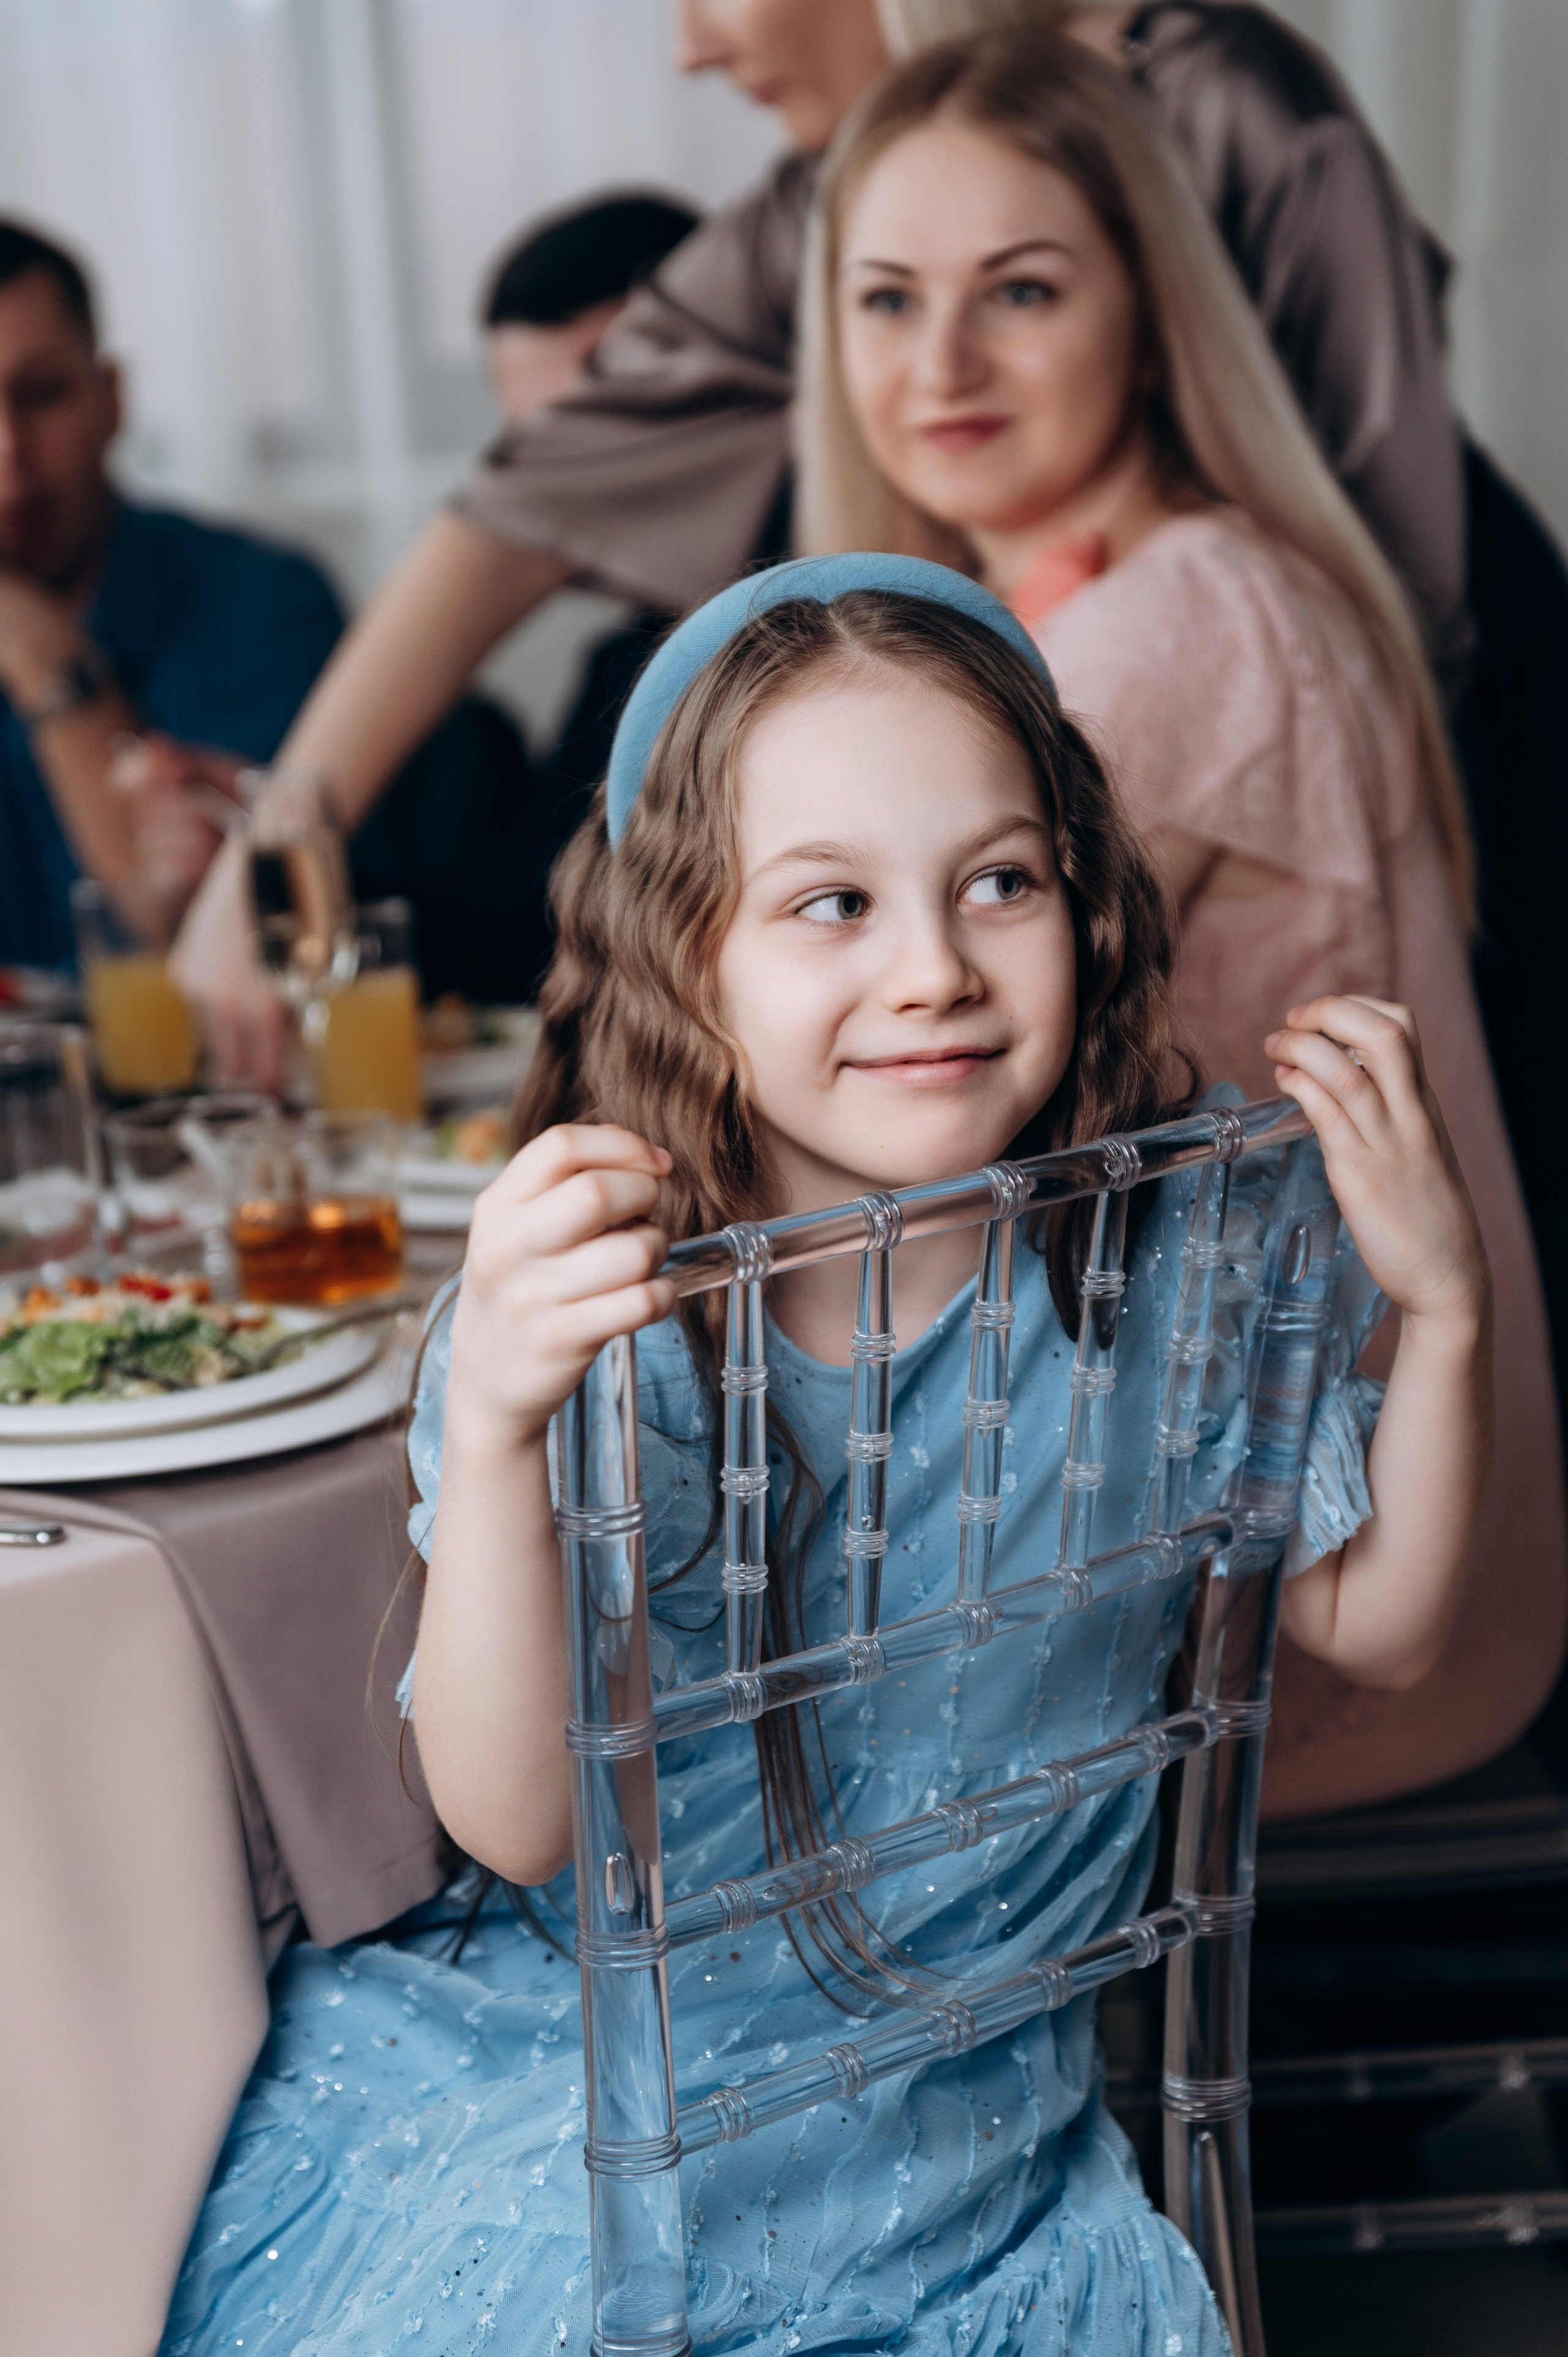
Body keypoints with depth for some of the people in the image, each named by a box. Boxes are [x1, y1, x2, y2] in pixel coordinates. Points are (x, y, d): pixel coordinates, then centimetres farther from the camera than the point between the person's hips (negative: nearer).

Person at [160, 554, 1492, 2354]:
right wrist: (495, 1426, -40)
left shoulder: (1185, 1268, -12)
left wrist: (1445, 1305, -14)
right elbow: (519, 1829, -24)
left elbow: (1375, 1627, 2)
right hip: (603, 2061, 0)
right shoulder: (601, 1317, -18)